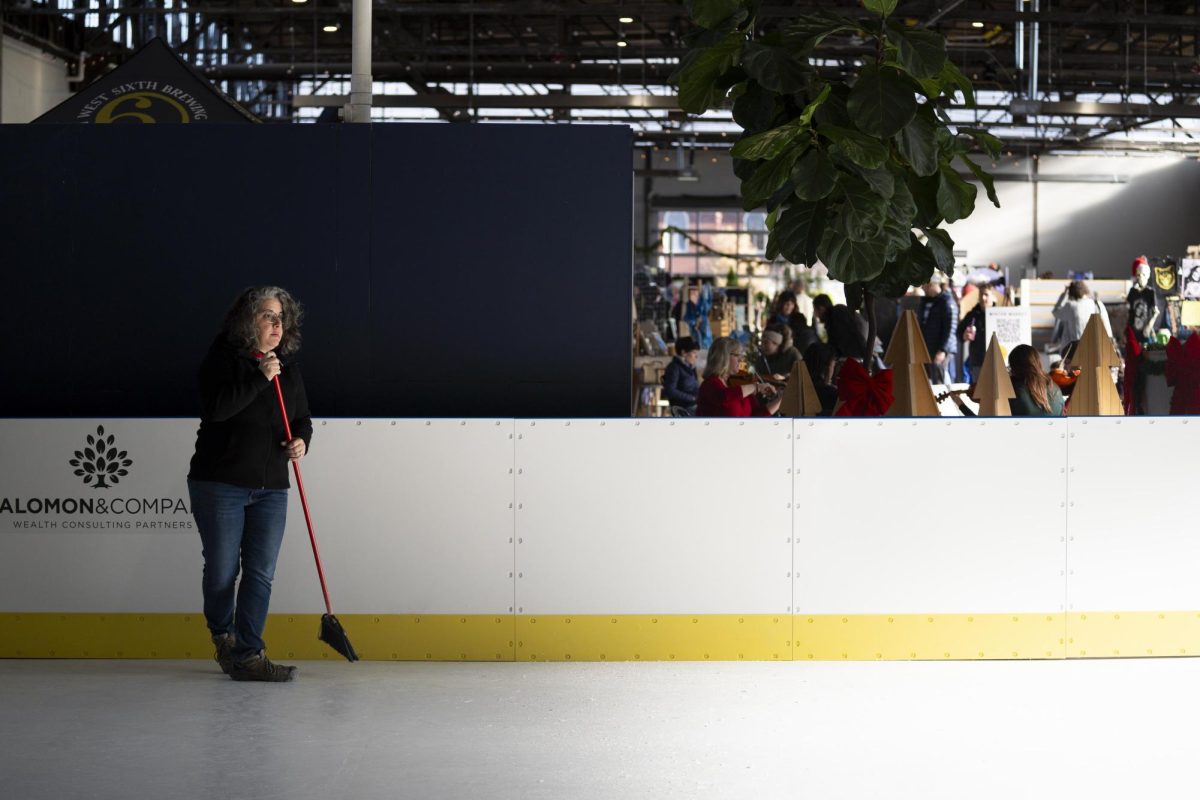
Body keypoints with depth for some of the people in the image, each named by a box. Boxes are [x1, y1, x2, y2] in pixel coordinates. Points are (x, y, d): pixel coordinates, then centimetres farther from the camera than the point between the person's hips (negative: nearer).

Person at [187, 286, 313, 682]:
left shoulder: (289, 368, 11)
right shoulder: (222, 359, -5)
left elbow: (302, 418, 20)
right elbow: (214, 409, -20)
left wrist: (301, 441, -3)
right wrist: (259, 378, -22)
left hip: (270, 487, 5)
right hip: (219, 485, -5)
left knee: (261, 573, -2)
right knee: (222, 571, 3)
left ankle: (248, 655, 0)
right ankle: (223, 636, 29)